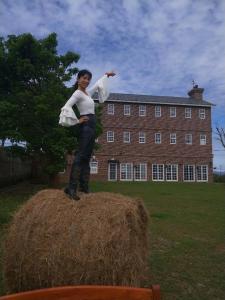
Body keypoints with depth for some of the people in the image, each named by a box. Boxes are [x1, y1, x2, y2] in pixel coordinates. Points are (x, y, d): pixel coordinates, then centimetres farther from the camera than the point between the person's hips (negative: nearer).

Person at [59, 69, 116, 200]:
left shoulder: (88, 92, 18)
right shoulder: (78, 93, -7)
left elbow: (97, 85, 38)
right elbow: (67, 106, -22)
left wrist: (106, 75, 44)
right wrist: (77, 121, -18)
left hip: (91, 126, 9)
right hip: (86, 126, -9)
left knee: (87, 157, 8)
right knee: (81, 156, -16)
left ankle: (84, 186, 13)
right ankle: (71, 187, -19)